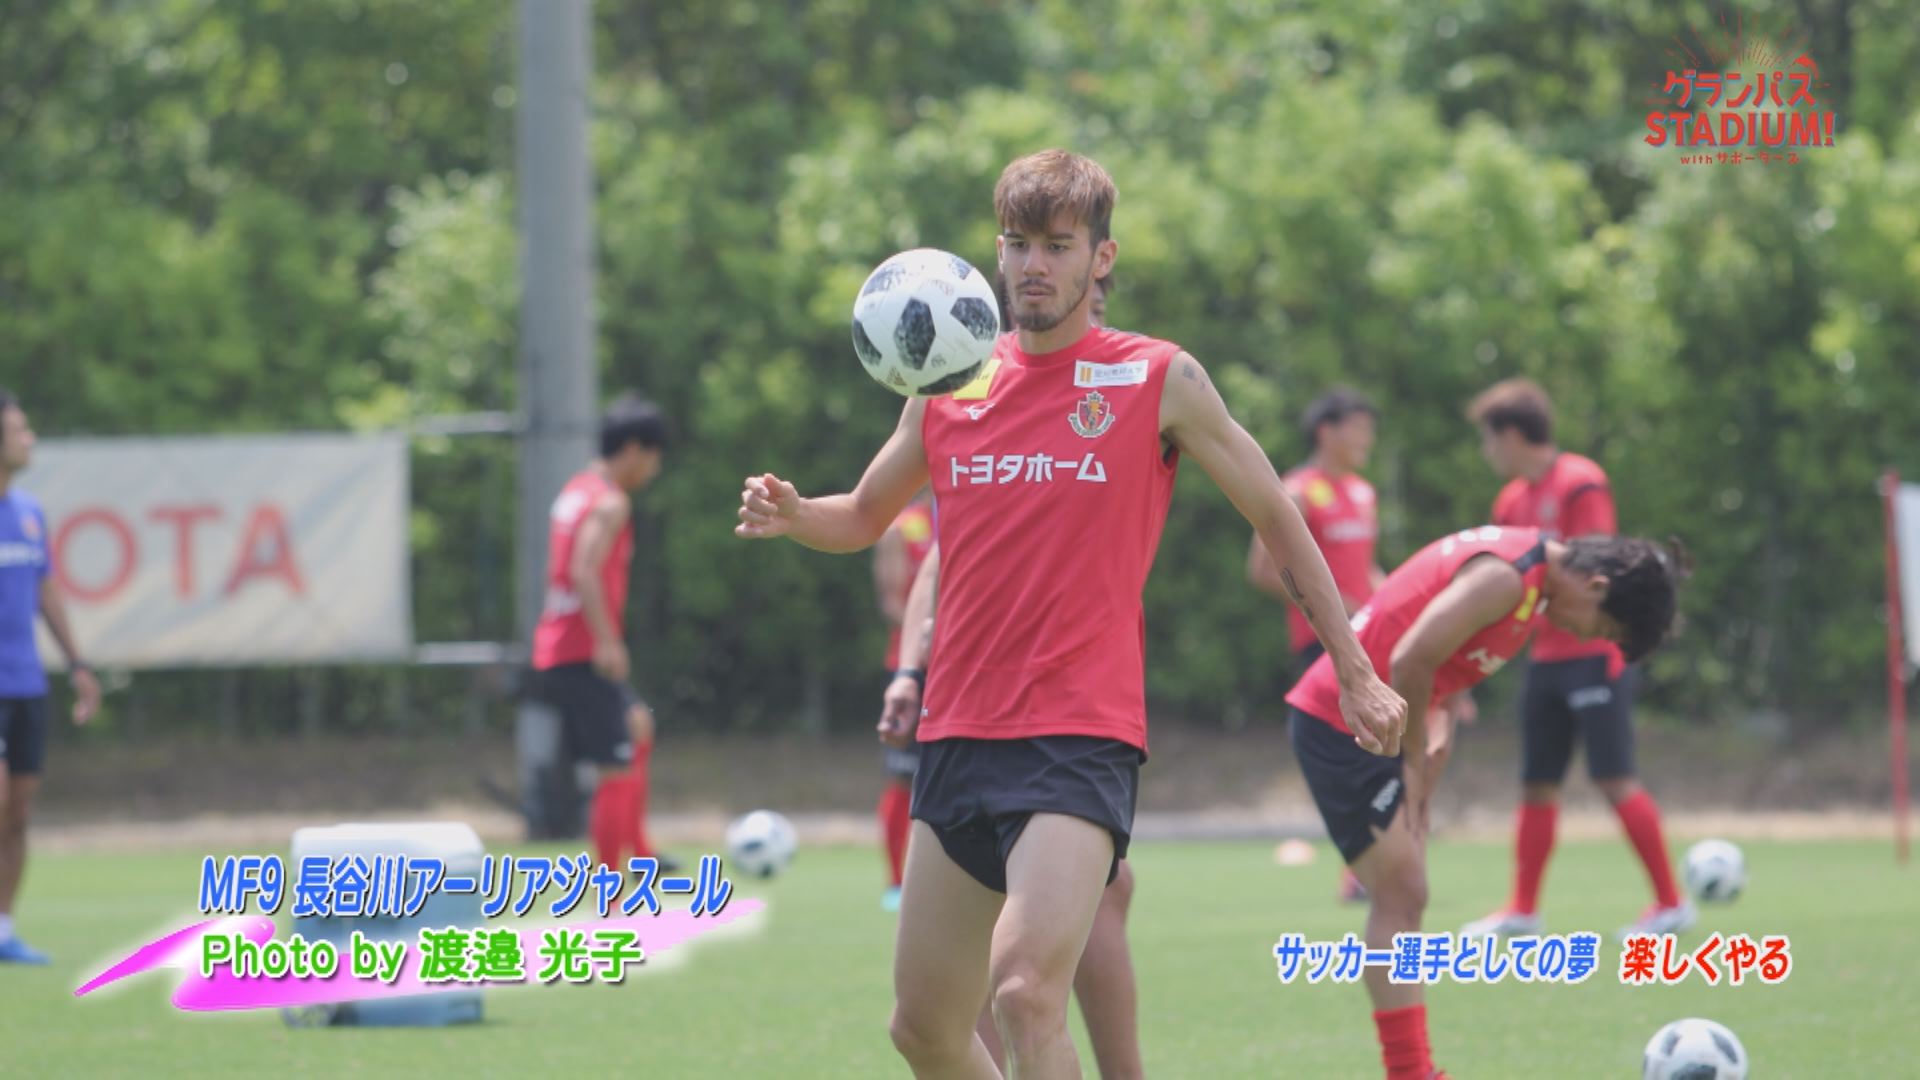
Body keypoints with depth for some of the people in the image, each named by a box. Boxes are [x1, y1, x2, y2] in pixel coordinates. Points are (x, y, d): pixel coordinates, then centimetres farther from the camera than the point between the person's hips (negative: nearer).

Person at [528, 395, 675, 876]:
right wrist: (607, 641, -29)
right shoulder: (610, 502, -12)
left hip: (555, 648, 10)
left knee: (638, 726, 26)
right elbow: (585, 571, -25)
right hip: (584, 653, -10)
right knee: (619, 770, -9)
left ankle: (638, 851, 27)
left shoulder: (575, 491, 17)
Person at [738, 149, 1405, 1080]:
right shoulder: (951, 382, 10)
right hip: (956, 736, 5)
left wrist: (1354, 672, 9)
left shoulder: (1161, 382, 0)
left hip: (1082, 736, -5)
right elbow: (865, 517, 23)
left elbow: (1276, 519, 9)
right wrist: (790, 514, 0)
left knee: (1025, 992, -25)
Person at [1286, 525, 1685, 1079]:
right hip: (1341, 723, -10)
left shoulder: (1531, 561, 10)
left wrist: (1419, 759, 5)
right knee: (1400, 897, -12)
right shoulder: (1507, 577, -21)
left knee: (1403, 901, 10)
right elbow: (1410, 660, -25)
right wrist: (1414, 756, -11)